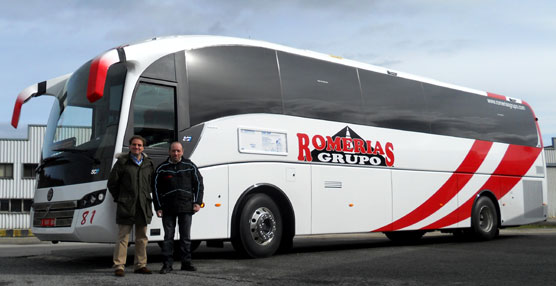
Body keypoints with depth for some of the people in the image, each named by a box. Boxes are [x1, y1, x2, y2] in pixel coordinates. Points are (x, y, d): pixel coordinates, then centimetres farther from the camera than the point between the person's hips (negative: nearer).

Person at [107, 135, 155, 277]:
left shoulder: (149, 164, 10)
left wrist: (147, 197, 10)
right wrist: (119, 199, 2)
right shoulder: (122, 162, -1)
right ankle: (119, 266, 0)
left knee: (142, 238, 9)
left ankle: (140, 265, 18)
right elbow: (112, 183, 3)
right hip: (126, 207, -4)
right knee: (123, 237, -4)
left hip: (143, 207, 4)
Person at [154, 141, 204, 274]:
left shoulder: (190, 166, 5)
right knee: (168, 236, 2)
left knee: (186, 237, 6)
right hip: (168, 208, 0)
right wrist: (158, 207, 1)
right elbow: (156, 188, 6)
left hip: (186, 207, 1)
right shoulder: (162, 168, 4)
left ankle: (186, 263, 14)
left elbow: (199, 184, 9)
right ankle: (167, 264, 7)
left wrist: (197, 202, 1)